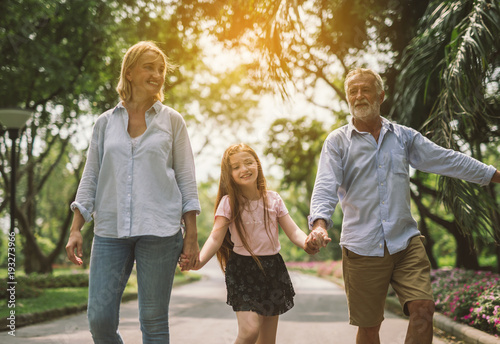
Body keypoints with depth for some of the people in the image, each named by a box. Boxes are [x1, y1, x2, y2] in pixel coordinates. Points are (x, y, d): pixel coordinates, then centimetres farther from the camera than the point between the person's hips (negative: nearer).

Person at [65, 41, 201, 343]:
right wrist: (76, 229, 5)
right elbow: (91, 177, 13)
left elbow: (186, 179, 6)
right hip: (111, 229, 2)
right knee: (99, 319, -4)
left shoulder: (172, 120, 8)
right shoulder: (106, 122, 12)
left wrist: (191, 234, -1)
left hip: (159, 230, -1)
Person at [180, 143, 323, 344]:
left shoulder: (273, 199, 3)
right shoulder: (229, 203, -7)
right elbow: (216, 237, -14)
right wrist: (199, 261, -33)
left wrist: (306, 243, -22)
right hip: (243, 269, -4)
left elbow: (293, 231, 1)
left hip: (273, 268, 4)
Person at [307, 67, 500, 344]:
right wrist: (319, 223, -28)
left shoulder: (404, 136, 10)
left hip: (405, 242, 2)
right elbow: (325, 188, -9)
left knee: (423, 309, -12)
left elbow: (448, 161, 14)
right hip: (362, 247, -2)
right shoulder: (337, 142, 2)